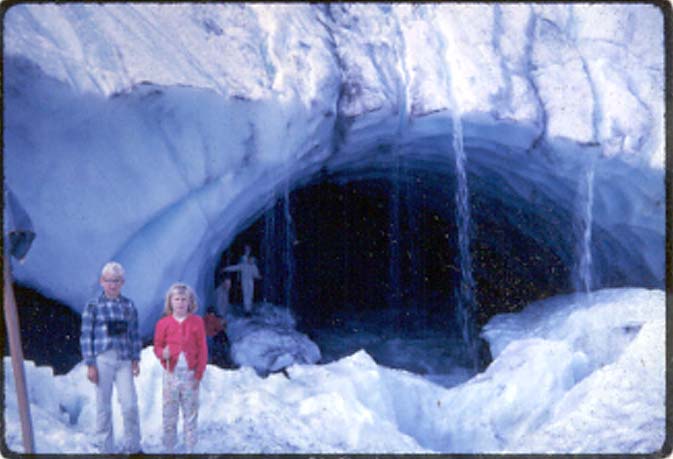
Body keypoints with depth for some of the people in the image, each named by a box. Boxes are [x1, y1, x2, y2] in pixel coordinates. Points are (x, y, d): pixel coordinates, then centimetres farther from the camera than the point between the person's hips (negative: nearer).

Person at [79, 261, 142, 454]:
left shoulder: (129, 305, 10)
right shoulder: (93, 306, 1)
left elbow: (134, 335, 13)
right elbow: (86, 336, 0)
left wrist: (136, 359, 5)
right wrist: (90, 364, -5)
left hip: (124, 360, 2)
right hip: (102, 360, -2)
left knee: (130, 404, -6)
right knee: (103, 407, 2)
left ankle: (132, 447, 9)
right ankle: (106, 449, 13)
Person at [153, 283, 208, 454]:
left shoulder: (197, 322, 0)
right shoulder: (163, 323, 1)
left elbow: (202, 350, 1)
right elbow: (157, 346, 7)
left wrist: (199, 374, -4)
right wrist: (163, 353, -17)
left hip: (190, 374, 0)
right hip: (171, 374, 0)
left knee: (191, 412, 6)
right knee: (169, 413, 5)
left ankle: (190, 449, 14)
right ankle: (169, 448, 14)